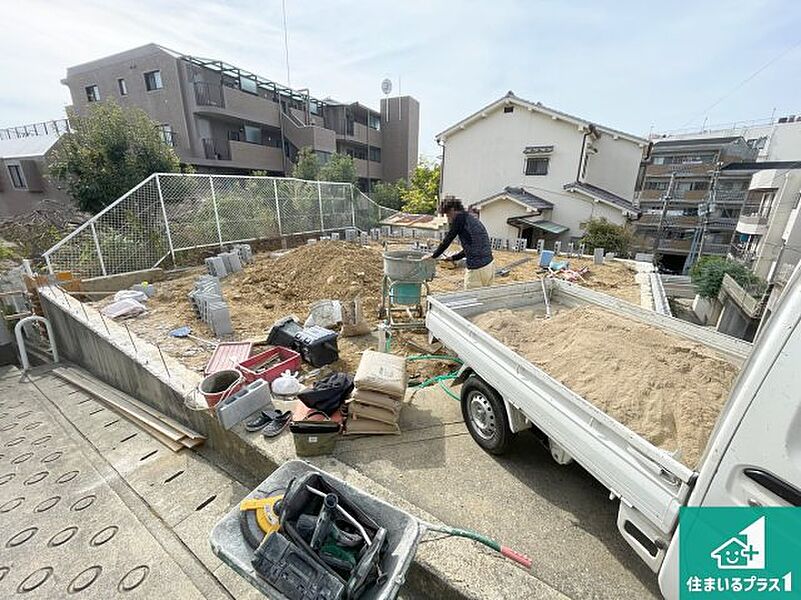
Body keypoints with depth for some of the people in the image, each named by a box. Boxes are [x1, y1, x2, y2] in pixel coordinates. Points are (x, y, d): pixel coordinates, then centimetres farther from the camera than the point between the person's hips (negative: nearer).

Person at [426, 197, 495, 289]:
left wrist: (433, 255, 9)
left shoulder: (460, 217, -5)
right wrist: (453, 258, 27)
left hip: (476, 269, -9)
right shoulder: (472, 218, 21)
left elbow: (447, 240, -3)